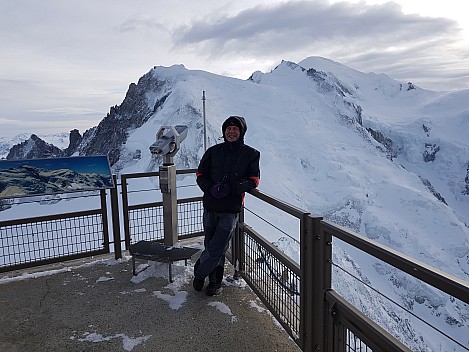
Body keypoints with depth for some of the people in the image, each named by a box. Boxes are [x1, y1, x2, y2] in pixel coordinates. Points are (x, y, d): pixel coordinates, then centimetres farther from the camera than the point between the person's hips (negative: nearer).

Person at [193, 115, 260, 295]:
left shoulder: (251, 154, 3)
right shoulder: (213, 151, 8)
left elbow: (254, 180, -2)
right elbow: (200, 174, 9)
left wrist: (231, 188, -17)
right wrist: (211, 189, -12)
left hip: (231, 208, -3)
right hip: (210, 206, 3)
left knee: (217, 249, -4)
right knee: (211, 246, 13)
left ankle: (199, 273, 22)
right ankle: (215, 281, 32)